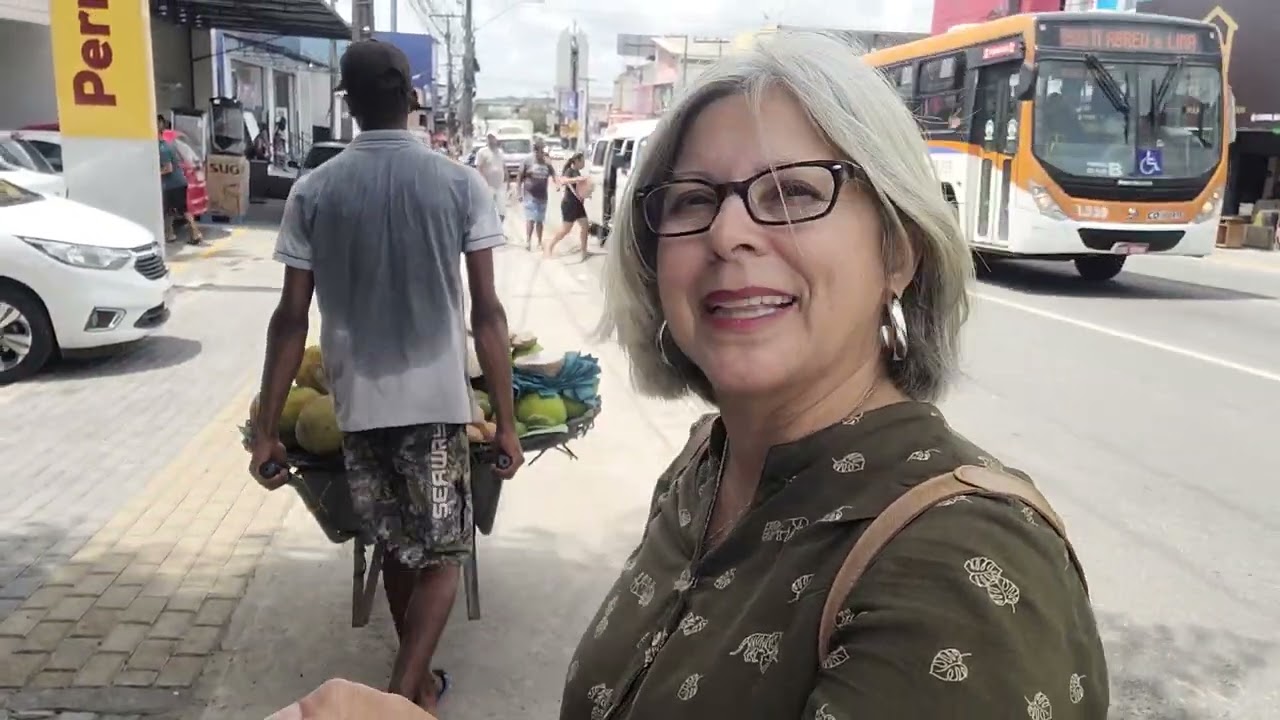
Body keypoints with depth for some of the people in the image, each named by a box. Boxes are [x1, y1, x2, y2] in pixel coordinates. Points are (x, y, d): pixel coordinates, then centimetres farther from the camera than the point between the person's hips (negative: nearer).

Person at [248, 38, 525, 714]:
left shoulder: (313, 191, -1)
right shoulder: (460, 183, -5)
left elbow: (291, 319, -2)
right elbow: (487, 312, -7)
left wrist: (265, 430, 4)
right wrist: (507, 421, -2)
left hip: (358, 404, 3)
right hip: (435, 400, -2)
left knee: (396, 550, 20)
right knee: (440, 557, 10)